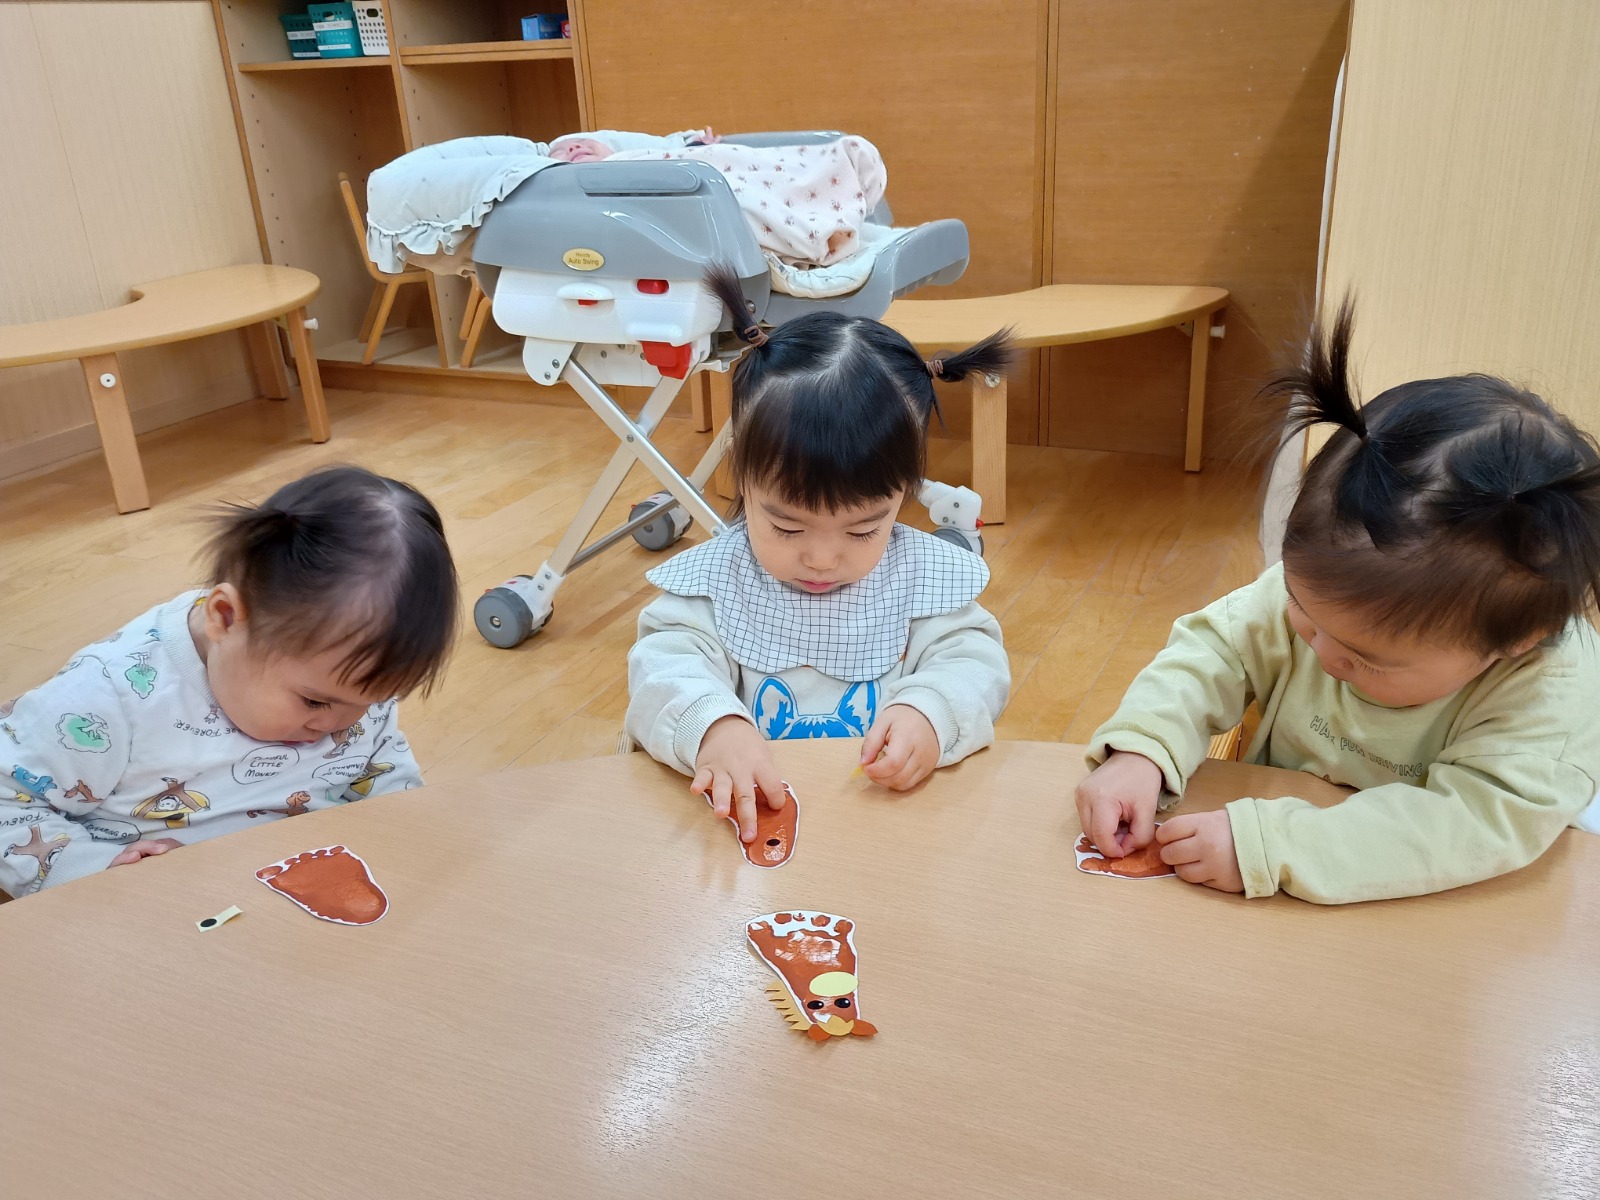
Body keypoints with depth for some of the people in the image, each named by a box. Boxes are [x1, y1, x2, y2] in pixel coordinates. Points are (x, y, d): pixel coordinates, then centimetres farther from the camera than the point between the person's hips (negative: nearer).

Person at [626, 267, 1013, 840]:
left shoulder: (927, 576, 0)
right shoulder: (712, 580, -2)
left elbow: (973, 663, -3)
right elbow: (665, 664, -11)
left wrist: (929, 714, -25)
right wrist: (712, 725, -32)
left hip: (893, 806, 0)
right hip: (751, 812, 0)